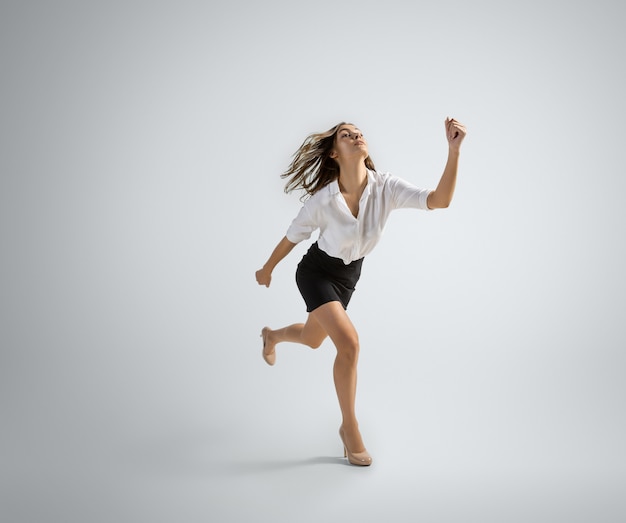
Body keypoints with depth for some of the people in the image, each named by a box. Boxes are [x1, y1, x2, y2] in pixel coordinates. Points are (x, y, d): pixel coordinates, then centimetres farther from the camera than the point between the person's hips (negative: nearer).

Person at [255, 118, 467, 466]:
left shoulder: (386, 187, -21)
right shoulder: (323, 199, -26)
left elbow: (440, 200, -33)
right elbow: (293, 237, -9)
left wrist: (454, 150, -44)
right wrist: (267, 269, 5)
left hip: (349, 277, 5)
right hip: (316, 273, -4)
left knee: (312, 339, 25)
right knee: (349, 342, -23)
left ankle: (272, 335, 63)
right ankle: (350, 428, -3)